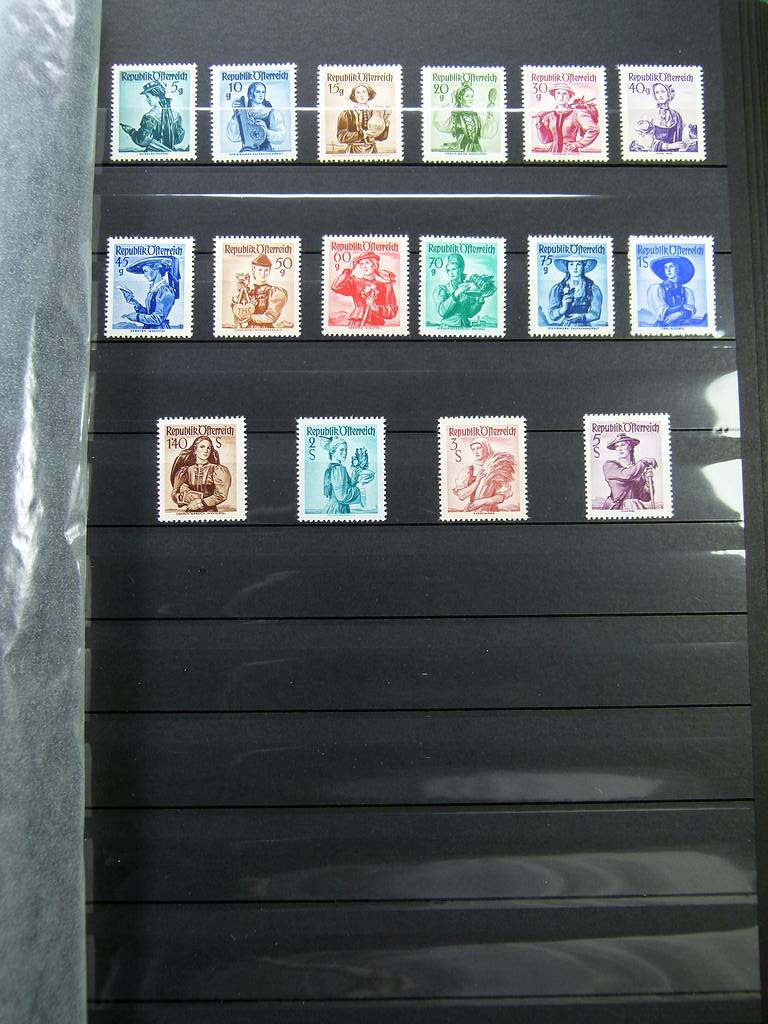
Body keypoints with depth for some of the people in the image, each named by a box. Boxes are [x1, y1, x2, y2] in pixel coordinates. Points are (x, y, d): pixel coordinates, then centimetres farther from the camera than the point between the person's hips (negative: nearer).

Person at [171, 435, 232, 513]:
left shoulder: (217, 470, 7)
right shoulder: (185, 471, 11)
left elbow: (221, 495, 0)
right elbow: (174, 494, 12)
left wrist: (200, 503, -4)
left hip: (209, 511, -1)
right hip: (189, 512, 1)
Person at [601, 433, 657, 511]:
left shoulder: (639, 466, 13)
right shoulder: (609, 465, 4)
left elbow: (646, 498, 11)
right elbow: (626, 475, -16)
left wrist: (648, 480, -6)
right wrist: (644, 462, -3)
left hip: (638, 509, 3)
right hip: (618, 509, -3)